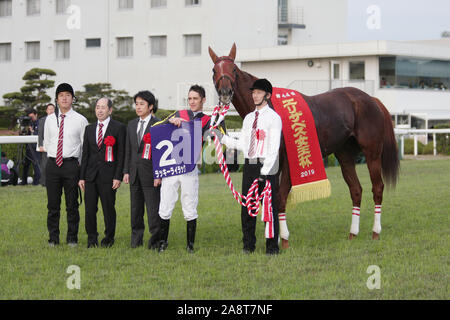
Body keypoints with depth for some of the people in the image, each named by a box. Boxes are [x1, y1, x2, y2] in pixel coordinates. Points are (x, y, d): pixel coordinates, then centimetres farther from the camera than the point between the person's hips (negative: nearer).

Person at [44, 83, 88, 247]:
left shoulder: (80, 120, 0)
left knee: (72, 204, 3)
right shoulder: (50, 119, 9)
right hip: (52, 164, 2)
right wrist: (54, 156, 14)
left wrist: (79, 164, 4)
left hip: (71, 164, -2)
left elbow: (86, 145, 4)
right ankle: (53, 238, 12)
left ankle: (72, 238, 10)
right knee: (53, 204, 5)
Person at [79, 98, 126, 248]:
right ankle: (92, 238, 15)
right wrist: (81, 177, 8)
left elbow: (121, 154, -3)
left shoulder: (118, 128, 0)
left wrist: (118, 177, -10)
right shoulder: (89, 129, 14)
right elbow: (85, 154, 14)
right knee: (89, 209, 3)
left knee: (109, 208, 0)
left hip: (108, 176, -4)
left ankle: (109, 238, 14)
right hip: (90, 175, 4)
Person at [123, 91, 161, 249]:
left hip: (151, 173, -6)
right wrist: (126, 171, 10)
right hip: (134, 173, 6)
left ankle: (155, 239, 3)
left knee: (153, 208, -4)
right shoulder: (131, 125, 14)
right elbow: (128, 150, 16)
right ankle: (136, 238, 18)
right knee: (136, 208, 10)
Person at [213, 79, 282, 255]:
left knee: (270, 207, -2)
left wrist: (264, 171, -18)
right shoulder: (248, 118, 16)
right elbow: (242, 144, 15)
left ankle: (272, 246, 5)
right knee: (247, 207, 8)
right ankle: (248, 245, 17)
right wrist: (222, 138, 7)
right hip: (249, 166, 6)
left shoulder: (273, 118, -5)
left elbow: (274, 148, -11)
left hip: (267, 167, -6)